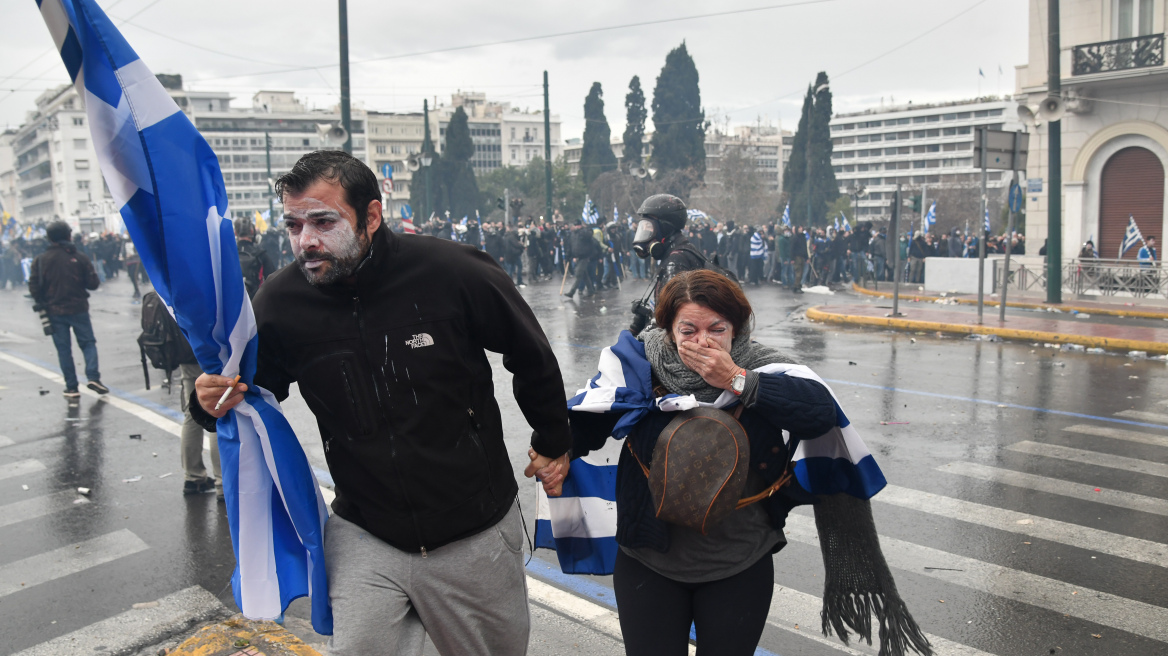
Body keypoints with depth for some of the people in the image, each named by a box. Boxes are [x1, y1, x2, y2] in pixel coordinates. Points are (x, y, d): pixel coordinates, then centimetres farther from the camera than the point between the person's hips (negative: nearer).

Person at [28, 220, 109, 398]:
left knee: (63, 348, 7)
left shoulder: (41, 260, -3)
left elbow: (34, 286, -6)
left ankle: (71, 387, 6)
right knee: (88, 343, 9)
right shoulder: (79, 258, -4)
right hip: (78, 309, -1)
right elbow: (93, 283, -4)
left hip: (54, 311, 1)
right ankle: (93, 377, -10)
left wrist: (41, 303, 10)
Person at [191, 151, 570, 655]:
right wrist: (215, 402, -17)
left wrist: (553, 442, 9)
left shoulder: (454, 273, -18)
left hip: (475, 534, 0)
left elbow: (533, 358, -3)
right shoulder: (280, 303, -10)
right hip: (364, 537, 1)